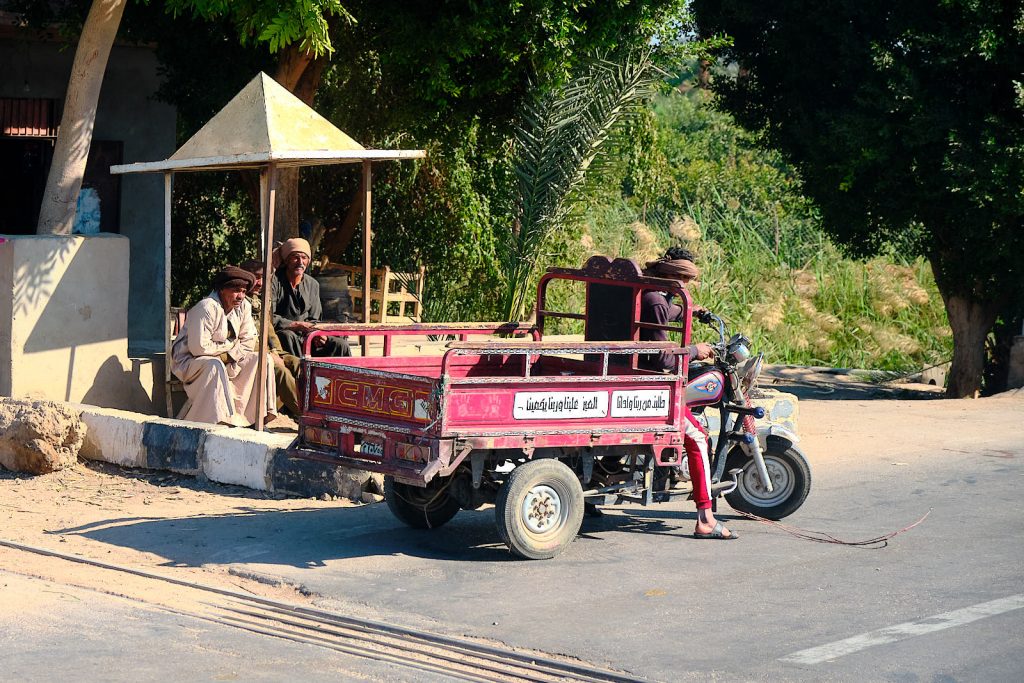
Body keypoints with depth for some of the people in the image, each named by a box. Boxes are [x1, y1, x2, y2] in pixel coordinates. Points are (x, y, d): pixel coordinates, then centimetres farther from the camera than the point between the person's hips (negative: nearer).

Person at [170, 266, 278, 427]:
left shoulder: (243, 307, 0)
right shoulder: (207, 308, -23)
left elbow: (248, 343, 4)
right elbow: (199, 348, -27)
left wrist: (229, 355, -15)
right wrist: (230, 344, -15)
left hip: (225, 362, 7)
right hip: (189, 362, -7)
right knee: (214, 365, -38)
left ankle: (257, 418, -8)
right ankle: (219, 422, -37)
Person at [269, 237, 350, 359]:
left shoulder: (312, 285, 12)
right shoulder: (275, 281, -7)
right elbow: (269, 318, -16)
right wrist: (297, 325, -22)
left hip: (304, 338, 6)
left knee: (340, 345, -10)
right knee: (287, 335, -39)